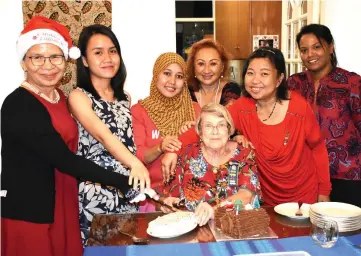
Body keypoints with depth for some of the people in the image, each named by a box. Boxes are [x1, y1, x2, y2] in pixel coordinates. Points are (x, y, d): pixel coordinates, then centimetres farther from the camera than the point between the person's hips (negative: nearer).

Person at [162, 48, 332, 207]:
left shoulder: (299, 106, -19)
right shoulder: (242, 108, -14)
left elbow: (318, 148, -7)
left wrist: (324, 192, -2)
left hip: (304, 195, -1)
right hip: (267, 197, 2)